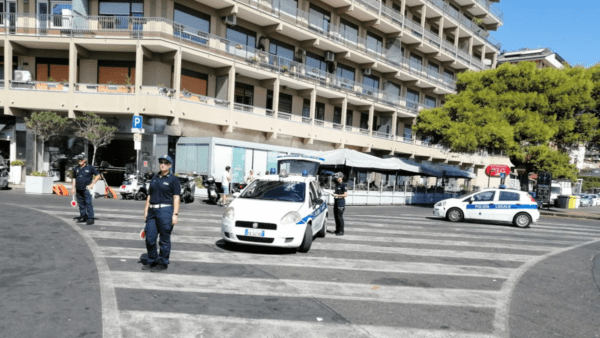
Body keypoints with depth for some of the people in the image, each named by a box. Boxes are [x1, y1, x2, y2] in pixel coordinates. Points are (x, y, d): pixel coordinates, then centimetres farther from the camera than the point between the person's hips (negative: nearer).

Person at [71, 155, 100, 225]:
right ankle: (83, 217, 19)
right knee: (81, 204, 9)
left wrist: (92, 184, -4)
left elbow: (98, 175, 3)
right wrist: (73, 188, 12)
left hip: (87, 189, -6)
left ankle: (90, 218, -11)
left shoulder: (90, 168, 0)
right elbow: (74, 179, 20)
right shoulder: (76, 169, 15)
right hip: (78, 189, 6)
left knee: (88, 203, -11)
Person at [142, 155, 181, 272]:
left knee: (164, 239, 2)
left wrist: (175, 214, -13)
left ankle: (163, 263, 13)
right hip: (152, 210, 6)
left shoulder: (173, 179, -2)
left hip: (165, 211, -6)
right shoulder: (154, 178, 15)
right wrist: (146, 210, 13)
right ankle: (151, 261, 23)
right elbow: (149, 195, 19)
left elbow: (176, 198, -7)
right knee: (150, 238, 7)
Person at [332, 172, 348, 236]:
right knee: (336, 216, 13)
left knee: (340, 217, -8)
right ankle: (337, 229, 24)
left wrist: (337, 195, -18)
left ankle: (341, 231, -3)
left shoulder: (343, 185, -11)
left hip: (341, 202, -9)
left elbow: (346, 194, -16)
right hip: (336, 202, 9)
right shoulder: (337, 184, 16)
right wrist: (334, 193, 7)